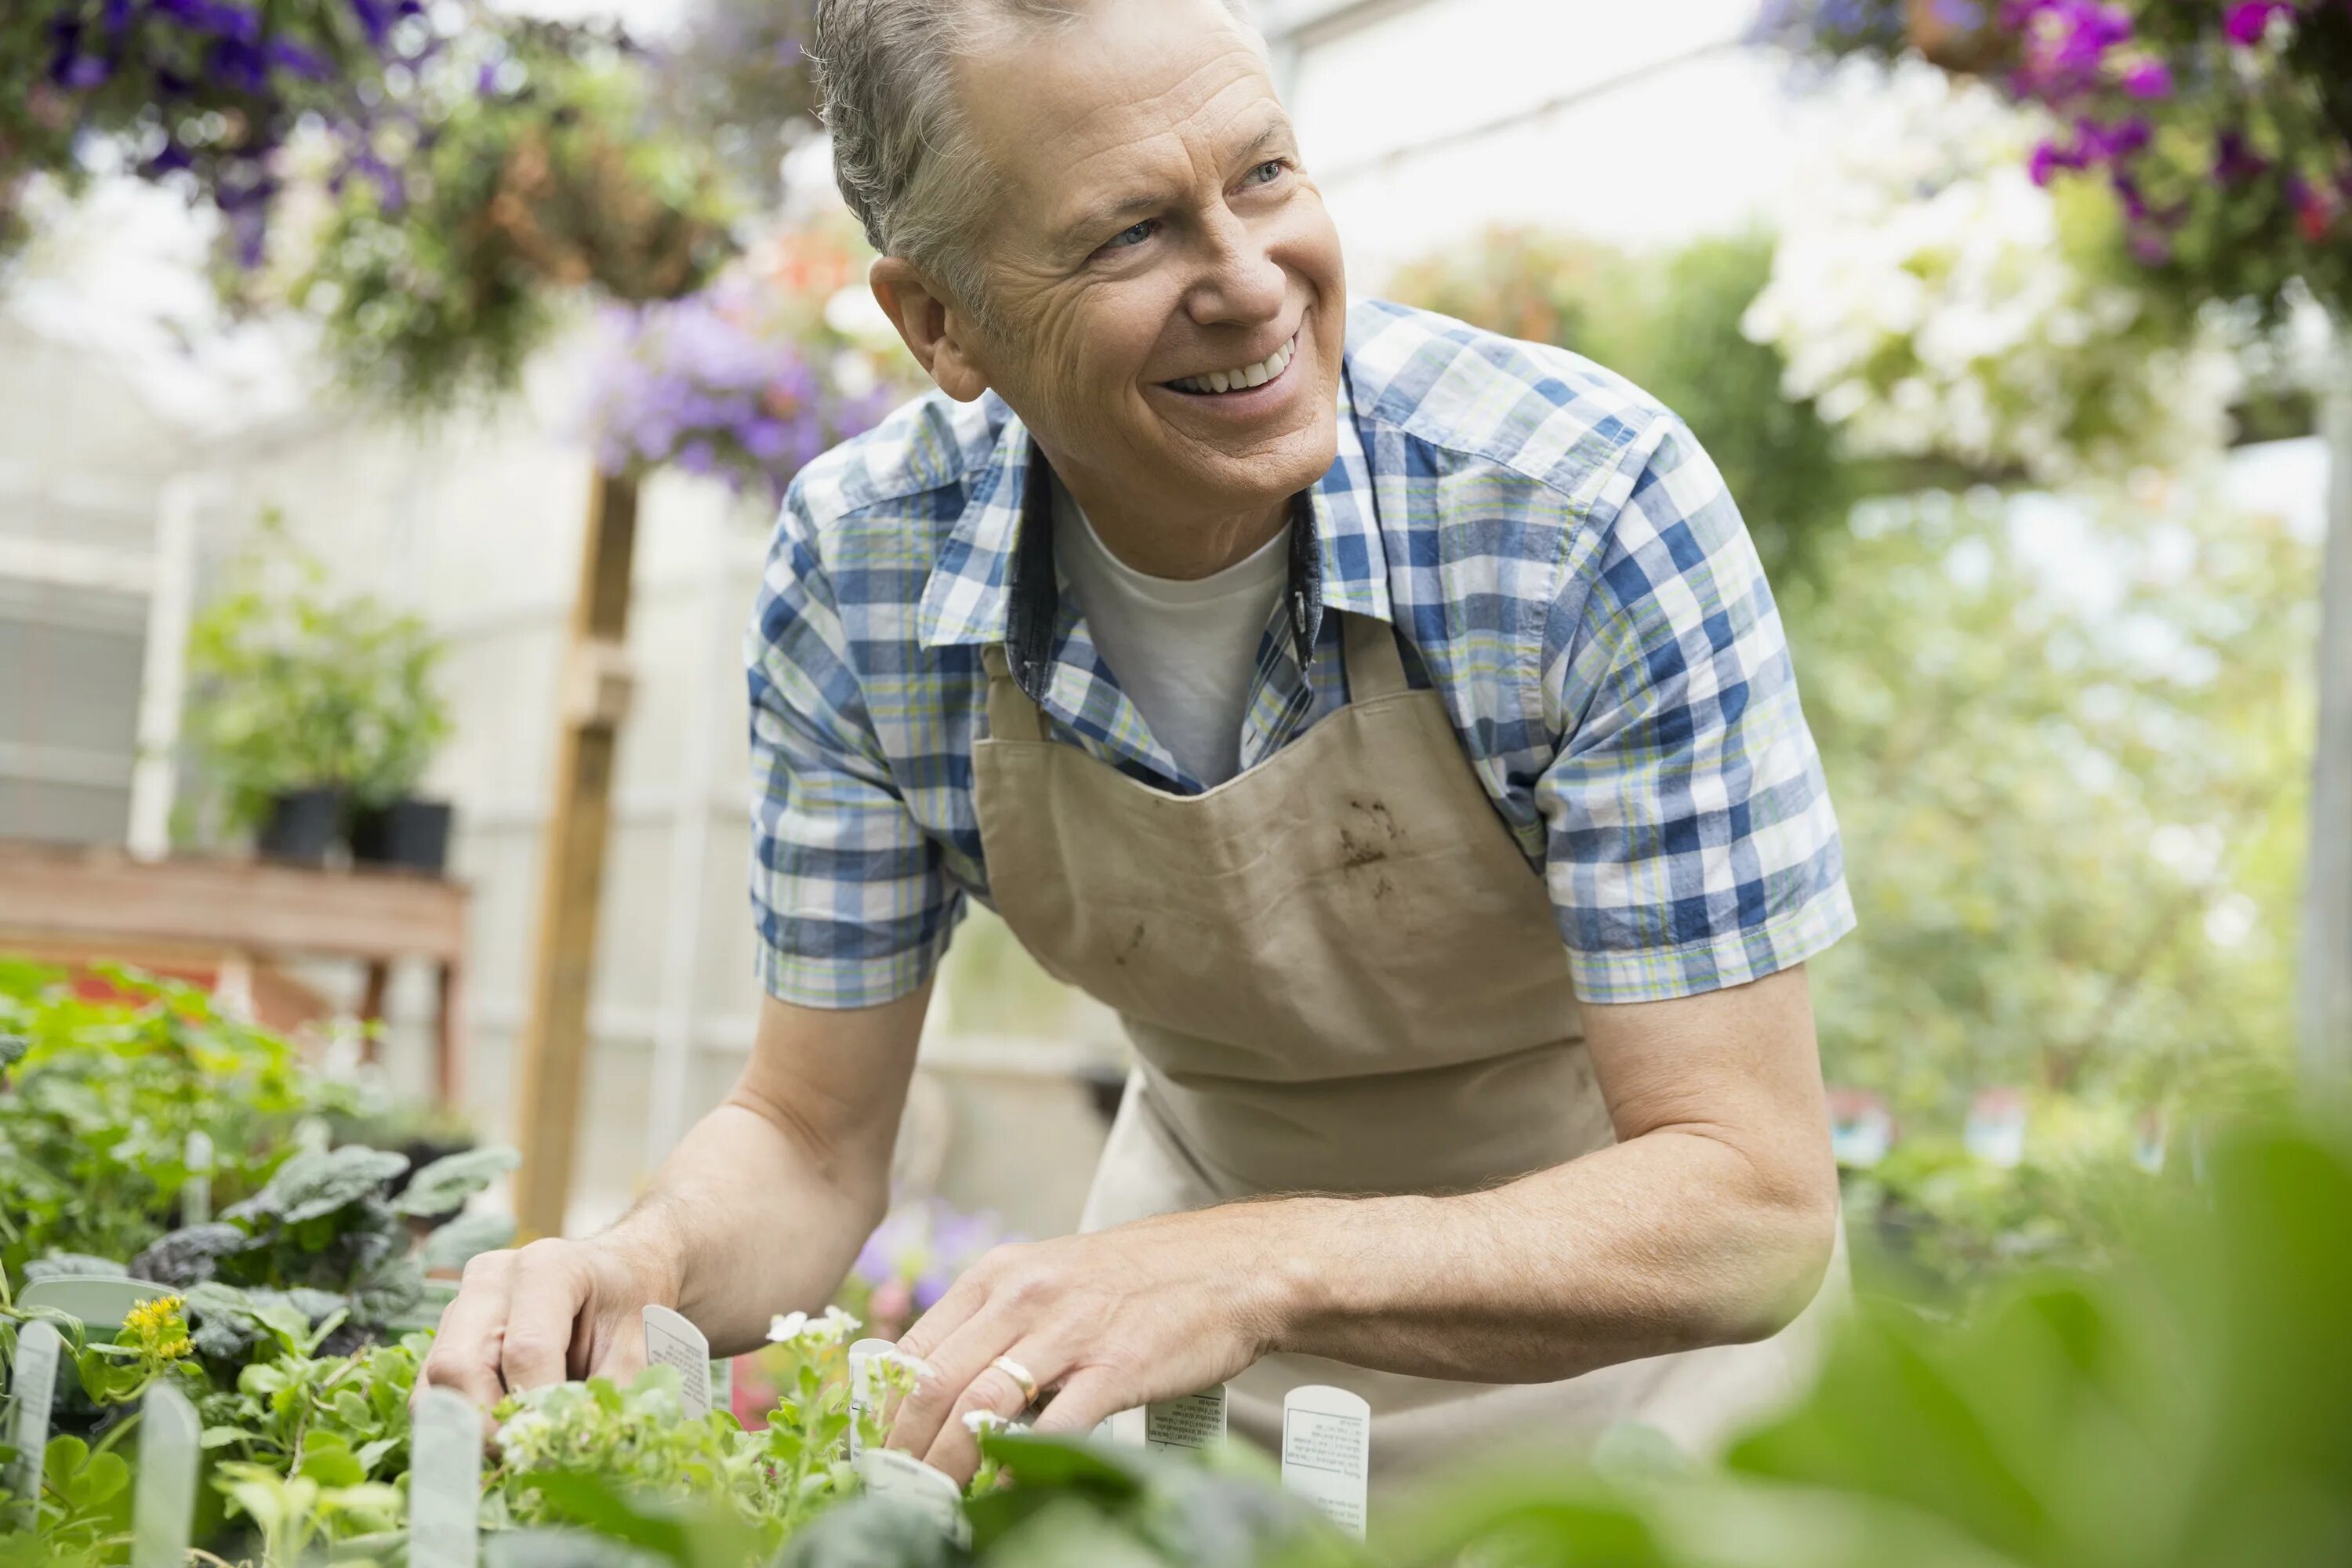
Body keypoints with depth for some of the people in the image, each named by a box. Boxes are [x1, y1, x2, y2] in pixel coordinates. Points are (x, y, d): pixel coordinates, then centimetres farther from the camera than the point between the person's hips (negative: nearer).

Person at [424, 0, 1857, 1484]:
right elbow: (813, 1143, -7)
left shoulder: (1598, 512, -27)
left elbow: (1756, 1209, -28)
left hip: (1611, 1318, -2)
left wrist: (1266, 1273, -42)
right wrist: (639, 1265, -30)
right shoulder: (857, 570, -17)